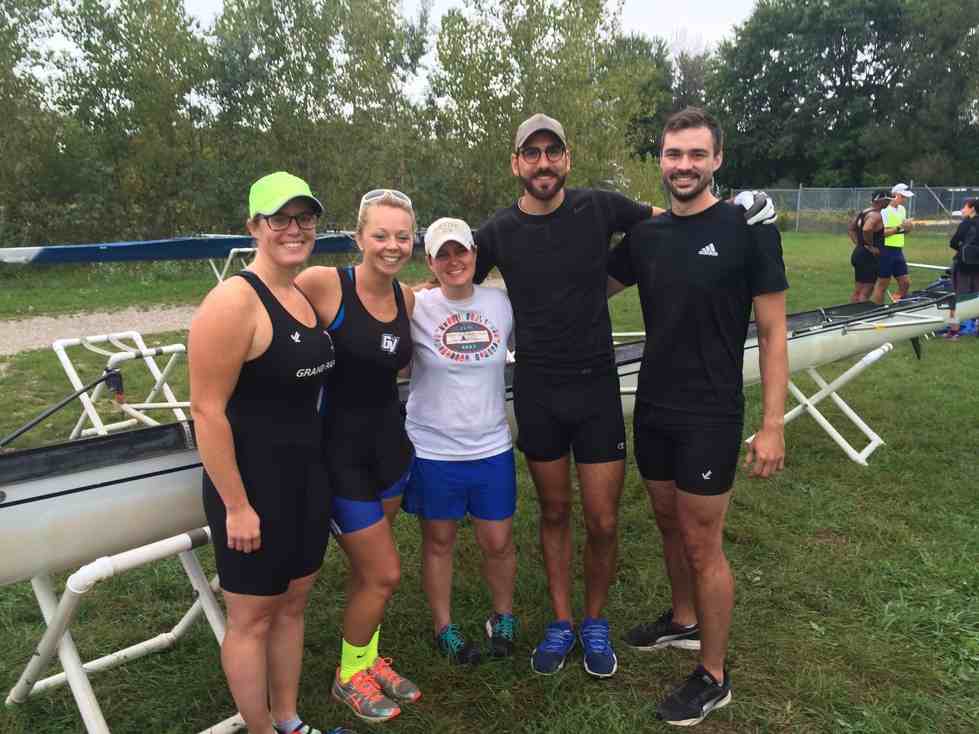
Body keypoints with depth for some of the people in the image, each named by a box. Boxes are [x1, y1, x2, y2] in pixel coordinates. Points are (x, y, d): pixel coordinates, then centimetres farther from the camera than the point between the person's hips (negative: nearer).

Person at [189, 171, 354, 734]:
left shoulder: (309, 294, 7)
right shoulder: (234, 302, -18)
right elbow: (207, 410, -19)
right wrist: (236, 507, -18)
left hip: (309, 474, 8)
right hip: (253, 482, -8)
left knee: (293, 603, 20)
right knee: (252, 618, 10)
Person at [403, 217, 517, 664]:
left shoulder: (501, 303, -2)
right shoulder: (415, 308, -10)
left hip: (492, 447, 2)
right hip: (433, 449, -2)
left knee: (498, 543, 13)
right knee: (438, 542, 15)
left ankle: (503, 618, 40)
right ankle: (444, 628, 38)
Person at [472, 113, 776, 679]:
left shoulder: (600, 207, -5)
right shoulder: (498, 232, -2)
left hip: (597, 387, -1)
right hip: (537, 393, 1)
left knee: (603, 521, 4)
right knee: (555, 512, 14)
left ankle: (595, 621, 31)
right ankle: (561, 622, 33)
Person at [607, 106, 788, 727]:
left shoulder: (748, 228, -11)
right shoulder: (646, 234, 4)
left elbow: (773, 332, -10)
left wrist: (773, 425, -14)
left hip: (710, 417, -5)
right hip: (653, 410, 6)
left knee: (703, 545, 3)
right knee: (670, 525, 20)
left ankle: (713, 678, 22)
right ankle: (683, 621, 44)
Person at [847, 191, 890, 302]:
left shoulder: (863, 212, 13)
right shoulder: (876, 215, -16)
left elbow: (850, 229, 22)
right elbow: (866, 229, -34)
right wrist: (870, 246, -21)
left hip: (858, 253, 10)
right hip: (868, 256, -10)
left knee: (857, 291, 14)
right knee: (866, 292, -7)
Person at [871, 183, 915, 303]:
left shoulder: (902, 209, 14)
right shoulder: (885, 210, -11)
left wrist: (908, 228, 2)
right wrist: (898, 228, -21)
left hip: (898, 250, 8)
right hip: (886, 250, -8)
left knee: (906, 282, 7)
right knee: (882, 284, -3)